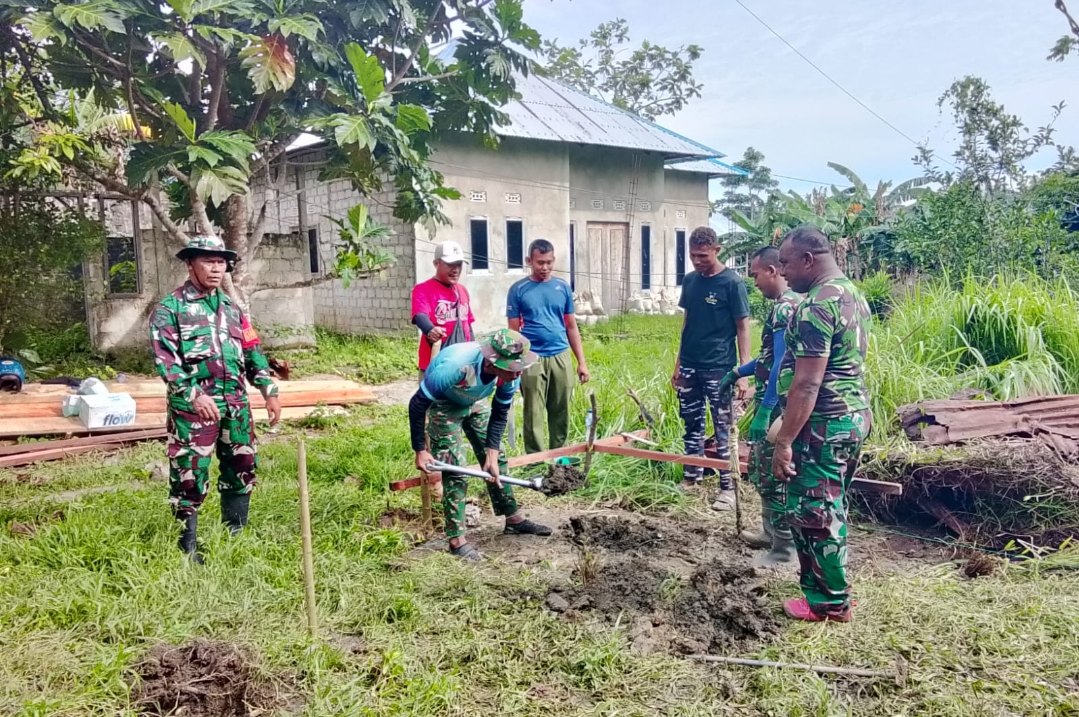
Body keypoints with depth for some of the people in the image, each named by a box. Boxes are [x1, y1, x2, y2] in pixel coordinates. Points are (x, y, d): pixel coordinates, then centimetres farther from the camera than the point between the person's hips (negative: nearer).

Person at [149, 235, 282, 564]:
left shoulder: (230, 307, 15)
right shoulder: (170, 308, -3)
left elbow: (252, 351, 18)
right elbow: (164, 357, -13)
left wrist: (269, 391, 10)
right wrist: (193, 395, -24)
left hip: (235, 404, 6)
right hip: (192, 406, -6)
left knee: (242, 467, 13)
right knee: (190, 474, -1)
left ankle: (236, 534, 28)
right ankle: (187, 545, 12)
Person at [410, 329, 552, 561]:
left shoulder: (511, 373, -26)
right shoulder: (455, 366, -43)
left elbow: (500, 413, -9)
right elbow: (417, 405, -30)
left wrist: (491, 454, -15)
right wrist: (420, 450, -24)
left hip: (474, 402, 6)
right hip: (443, 405, -5)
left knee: (497, 459, 8)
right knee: (455, 469, -11)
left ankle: (512, 519, 24)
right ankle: (456, 539, -2)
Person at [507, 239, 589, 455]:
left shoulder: (563, 288, 8)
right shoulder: (518, 290, 0)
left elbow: (572, 326, 12)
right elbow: (514, 331, 1)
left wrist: (582, 362, 8)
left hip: (561, 357, 3)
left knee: (561, 413, 9)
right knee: (533, 415, 3)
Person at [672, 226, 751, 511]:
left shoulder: (732, 282, -9)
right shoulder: (690, 280, 8)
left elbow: (743, 327, -8)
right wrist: (678, 362, 14)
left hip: (719, 369, -5)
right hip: (689, 367, 6)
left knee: (723, 429, 2)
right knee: (692, 424, 14)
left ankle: (727, 488, 8)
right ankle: (691, 477, 26)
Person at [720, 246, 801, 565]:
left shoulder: (785, 307, -19)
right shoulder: (790, 302, 13)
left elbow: (782, 363, -25)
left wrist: (764, 410, -26)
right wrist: (738, 372, 26)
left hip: (777, 405, -10)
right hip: (774, 402, 10)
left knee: (772, 474, -1)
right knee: (760, 469, 20)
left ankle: (785, 546, 9)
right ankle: (771, 532, 33)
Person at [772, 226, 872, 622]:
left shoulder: (816, 306, -20)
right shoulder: (853, 294, 11)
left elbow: (807, 384, -24)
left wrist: (784, 441, -22)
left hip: (824, 425, -10)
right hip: (855, 415, 10)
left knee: (811, 512, 2)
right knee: (830, 507, 19)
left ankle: (830, 603, 13)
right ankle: (830, 588, 30)